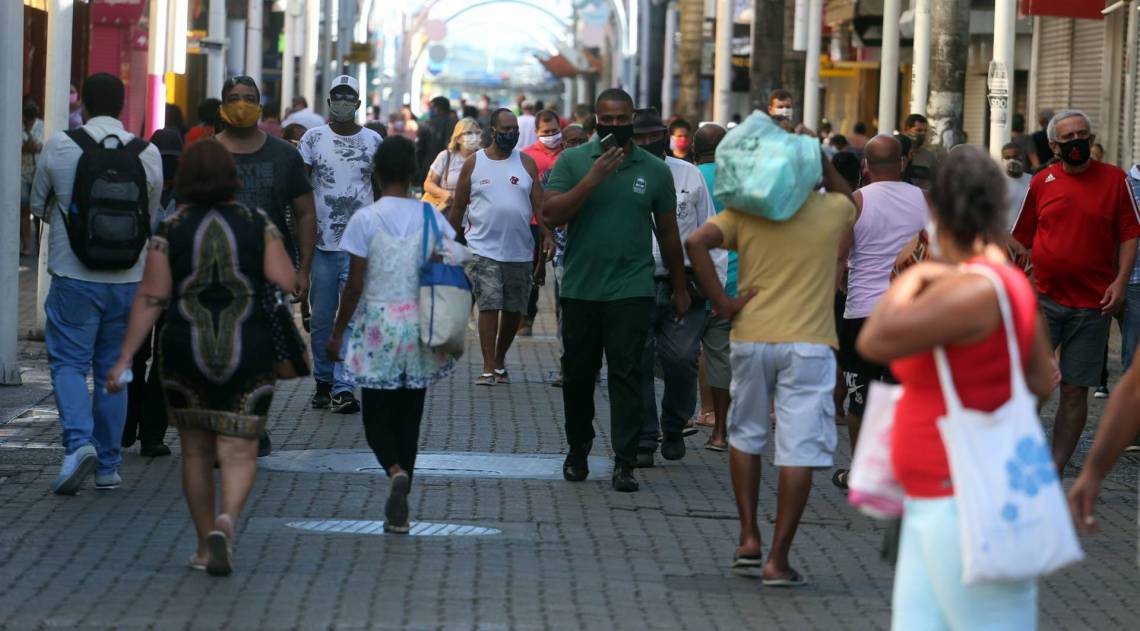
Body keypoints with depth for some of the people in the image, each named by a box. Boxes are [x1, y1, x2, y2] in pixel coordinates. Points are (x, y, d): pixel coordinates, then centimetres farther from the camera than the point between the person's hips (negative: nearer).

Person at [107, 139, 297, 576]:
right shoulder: (258, 226, -2)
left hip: (184, 355, 1)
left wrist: (124, 359, -5)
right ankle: (227, 520, -26)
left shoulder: (170, 232, -3)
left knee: (195, 451, 16)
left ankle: (205, 546, 20)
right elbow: (286, 287, -7)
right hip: (248, 354, -1)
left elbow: (151, 299, -7)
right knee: (239, 453, 1)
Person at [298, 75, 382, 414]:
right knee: (321, 318, 7)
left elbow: (381, 190, 13)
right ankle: (323, 383, 18)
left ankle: (342, 386, -10)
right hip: (321, 242, 1)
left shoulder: (373, 141, 7)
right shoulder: (313, 138, 5)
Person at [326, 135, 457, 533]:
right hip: (420, 328, 3)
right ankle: (398, 510, 11)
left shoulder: (366, 219, -8)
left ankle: (396, 472, -24)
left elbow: (354, 285, -7)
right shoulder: (431, 217, 0)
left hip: (378, 326, -3)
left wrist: (337, 333, 2)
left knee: (377, 416, 6)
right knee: (408, 417, 11)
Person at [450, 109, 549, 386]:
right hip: (484, 249, -2)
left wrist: (547, 235, -11)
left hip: (520, 251, 2)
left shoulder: (526, 163, 7)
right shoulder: (473, 164, 3)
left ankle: (500, 361, 24)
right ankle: (488, 368, -11)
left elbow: (539, 204, 2)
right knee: (489, 306, -11)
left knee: (514, 310, 7)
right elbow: (458, 207, 8)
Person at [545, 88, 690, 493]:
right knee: (578, 372, 11)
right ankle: (578, 451, 28)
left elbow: (668, 232, 13)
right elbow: (551, 214, -10)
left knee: (626, 373, -7)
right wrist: (593, 179, -18)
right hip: (580, 288, 1)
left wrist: (680, 288, 15)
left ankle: (624, 463, -8)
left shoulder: (654, 170, 5)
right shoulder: (573, 162, 2)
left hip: (631, 290, -1)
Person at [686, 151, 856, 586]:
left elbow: (696, 242, -13)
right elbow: (850, 200, 28)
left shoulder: (746, 212, 3)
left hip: (752, 338, 2)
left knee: (745, 435, 22)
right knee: (800, 449, -1)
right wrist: (821, 158, 17)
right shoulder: (833, 211, 2)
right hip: (809, 344, -2)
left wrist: (720, 301, -7)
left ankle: (749, 537, 18)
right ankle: (777, 558, -4)